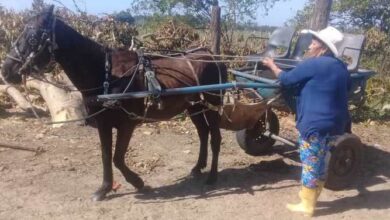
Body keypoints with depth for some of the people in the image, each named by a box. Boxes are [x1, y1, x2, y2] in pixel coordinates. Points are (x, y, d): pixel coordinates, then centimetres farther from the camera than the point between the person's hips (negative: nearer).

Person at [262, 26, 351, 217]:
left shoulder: (312, 64, -16)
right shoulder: (341, 67, 9)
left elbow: (286, 79, -7)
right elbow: (346, 89, 26)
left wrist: (272, 66, 10)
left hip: (315, 124, -8)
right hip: (334, 122, 9)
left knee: (310, 163, 3)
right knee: (321, 162, 19)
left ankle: (307, 206, 14)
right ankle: (311, 196, 34)